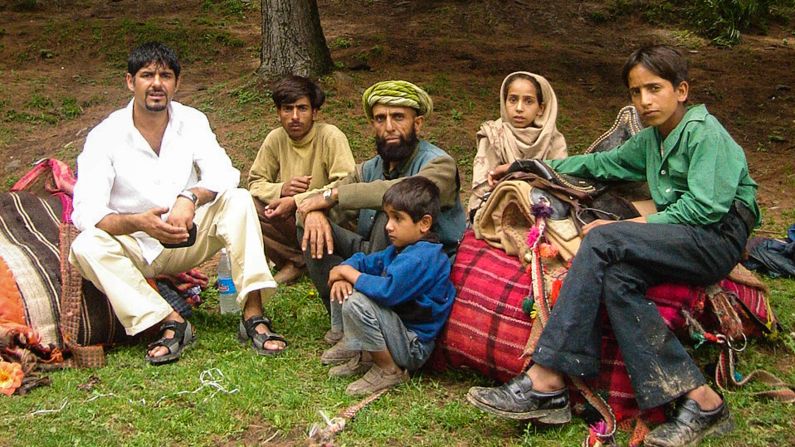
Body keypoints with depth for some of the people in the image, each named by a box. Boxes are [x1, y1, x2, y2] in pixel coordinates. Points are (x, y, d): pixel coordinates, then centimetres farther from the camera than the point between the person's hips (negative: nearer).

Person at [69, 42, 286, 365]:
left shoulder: (191, 122, -4)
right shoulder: (106, 136, -13)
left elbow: (223, 175, -17)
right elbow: (86, 212, -22)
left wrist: (191, 198, -40)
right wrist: (139, 223, -41)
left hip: (190, 239, 2)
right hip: (135, 248, -1)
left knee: (238, 201, -22)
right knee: (85, 247, -30)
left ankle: (253, 314, -29)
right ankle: (170, 322, -27)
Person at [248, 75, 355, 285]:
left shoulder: (330, 136, -16)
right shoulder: (275, 139, -1)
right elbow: (255, 183, 4)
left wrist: (296, 201, -29)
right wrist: (281, 189, -20)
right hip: (291, 221, 5)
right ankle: (296, 261, -4)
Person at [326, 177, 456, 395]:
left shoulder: (422, 258, -25)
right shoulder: (400, 249, 9)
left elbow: (388, 290, -38)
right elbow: (365, 261, 15)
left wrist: (348, 272, -22)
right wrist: (343, 275, -10)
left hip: (414, 347, -10)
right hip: (398, 326, 10)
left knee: (355, 302, -30)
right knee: (342, 290, 10)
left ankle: (389, 371, -13)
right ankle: (365, 357, 11)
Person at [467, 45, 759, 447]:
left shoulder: (705, 132, -4)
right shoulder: (651, 140, 23)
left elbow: (705, 208, -15)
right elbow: (601, 163, 33)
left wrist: (626, 227, -15)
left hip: (718, 238, -8)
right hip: (686, 243, 8)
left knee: (602, 241, -27)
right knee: (617, 278, -26)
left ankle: (545, 383, -31)